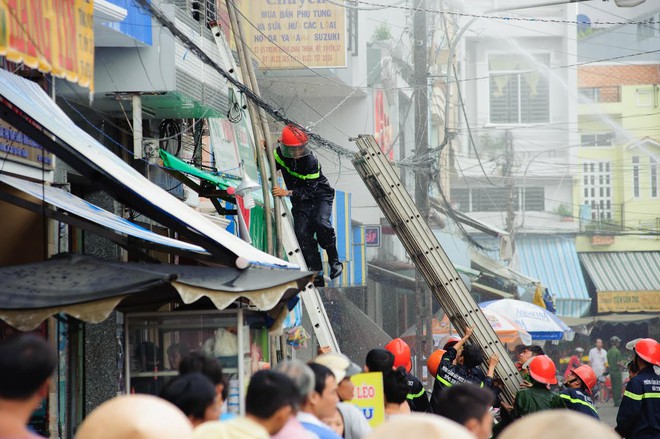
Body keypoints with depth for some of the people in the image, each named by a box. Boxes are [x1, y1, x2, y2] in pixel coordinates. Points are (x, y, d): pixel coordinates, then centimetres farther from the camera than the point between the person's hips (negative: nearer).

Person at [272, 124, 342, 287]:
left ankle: (334, 261, -13)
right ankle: (316, 275, -12)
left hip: (320, 196, -4)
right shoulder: (280, 155, -11)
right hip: (300, 201, 4)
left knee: (320, 222, -32)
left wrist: (287, 192, -35)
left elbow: (309, 190, -25)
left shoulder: (311, 162, -25)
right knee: (302, 233, -15)